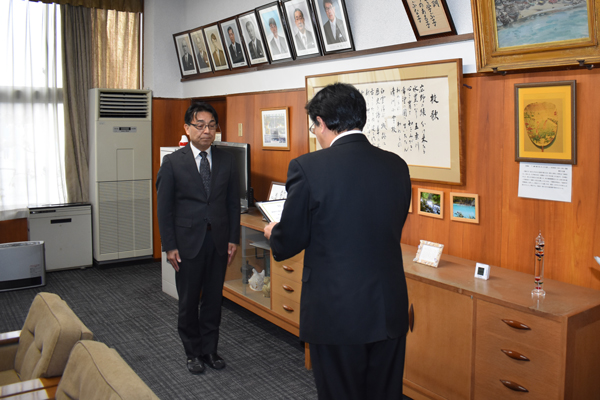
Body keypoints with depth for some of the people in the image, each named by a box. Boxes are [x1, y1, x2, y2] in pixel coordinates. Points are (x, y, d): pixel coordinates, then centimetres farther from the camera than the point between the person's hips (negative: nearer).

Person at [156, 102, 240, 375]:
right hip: (188, 242, -2)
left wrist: (233, 239, 2)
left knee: (213, 299, 11)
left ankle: (210, 349, 27)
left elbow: (233, 203, 7)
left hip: (218, 240, 2)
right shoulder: (173, 163, -4)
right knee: (188, 301, 9)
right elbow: (164, 207, -3)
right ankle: (193, 352, 26)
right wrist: (169, 246, -7)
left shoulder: (226, 161, 4)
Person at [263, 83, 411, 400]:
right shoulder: (397, 166, 1)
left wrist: (273, 233, 16)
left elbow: (288, 244, -8)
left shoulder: (307, 168, -14)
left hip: (336, 315, -4)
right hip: (389, 312, 5)